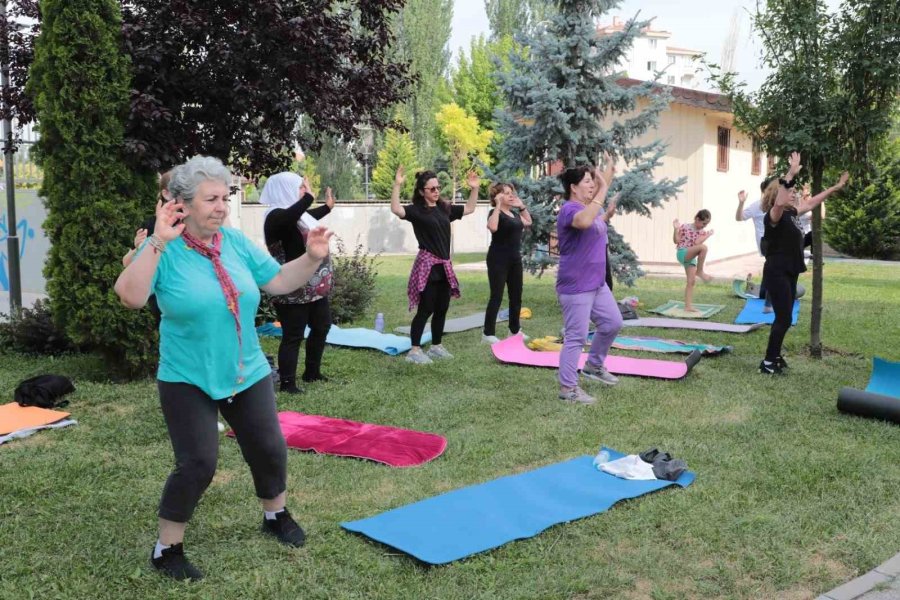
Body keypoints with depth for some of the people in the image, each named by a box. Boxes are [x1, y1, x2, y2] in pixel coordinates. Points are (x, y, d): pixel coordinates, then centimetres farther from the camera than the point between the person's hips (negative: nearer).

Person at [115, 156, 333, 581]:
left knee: (269, 450, 13)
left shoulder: (236, 242, 1)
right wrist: (158, 242, -36)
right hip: (188, 381, -5)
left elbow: (278, 282, 8)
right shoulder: (165, 250, -15)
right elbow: (130, 296, -30)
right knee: (197, 464, -7)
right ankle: (167, 549, 15)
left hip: (248, 374, 5)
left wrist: (311, 259, -7)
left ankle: (275, 516, 40)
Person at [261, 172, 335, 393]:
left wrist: (327, 207, 49)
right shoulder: (276, 216, -17)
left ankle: (312, 372, 34)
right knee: (293, 336, -5)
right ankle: (287, 383, 4)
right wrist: (308, 197, -36)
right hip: (293, 291, -10)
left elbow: (310, 218, 38)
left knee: (321, 326, 20)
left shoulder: (299, 214, 12)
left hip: (312, 287, 10)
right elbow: (290, 217, -43)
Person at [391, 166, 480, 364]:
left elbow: (469, 209, 22)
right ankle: (415, 350, 0)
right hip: (427, 265, -7)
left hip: (444, 265, 7)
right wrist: (397, 185, -35)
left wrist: (474, 189, 13)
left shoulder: (445, 209, 11)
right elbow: (396, 209, -27)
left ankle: (436, 346, 25)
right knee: (425, 309, -6)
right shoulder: (416, 210, -8)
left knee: (442, 308, 13)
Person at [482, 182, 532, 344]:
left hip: (515, 258, 8)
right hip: (498, 259, -8)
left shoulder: (514, 213, 14)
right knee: (497, 296, -9)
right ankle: (488, 334, -4)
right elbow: (492, 227, -31)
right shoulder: (495, 212, -10)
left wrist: (522, 206, 17)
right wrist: (498, 205, -25)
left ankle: (514, 330, 24)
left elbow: (528, 223, 27)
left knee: (516, 296, 12)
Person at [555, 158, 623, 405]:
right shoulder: (570, 209, -18)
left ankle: (594, 366, 35)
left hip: (597, 283, 10)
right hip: (576, 287, -10)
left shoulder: (588, 207, 11)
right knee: (576, 337, -5)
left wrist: (608, 215, 20)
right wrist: (603, 190, -36)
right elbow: (584, 221, -42)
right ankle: (567, 388, 4)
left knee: (613, 323, 18)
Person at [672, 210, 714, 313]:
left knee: (691, 281, -1)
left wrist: (707, 236, -13)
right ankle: (700, 271, -18)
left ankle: (688, 306, 2)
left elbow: (697, 243, -9)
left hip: (691, 258, 6)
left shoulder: (702, 232, 9)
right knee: (703, 247, -29)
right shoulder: (685, 227, -3)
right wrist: (676, 229, -16)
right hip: (682, 253, -6)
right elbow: (676, 241, -4)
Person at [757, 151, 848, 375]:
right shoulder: (774, 216, -17)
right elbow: (779, 203, -40)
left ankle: (775, 356, 25)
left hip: (789, 273, 9)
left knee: (784, 318, 14)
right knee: (784, 318, -7)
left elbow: (812, 202, 26)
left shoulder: (792, 213, 10)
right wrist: (790, 174, -42)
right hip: (777, 273, -9)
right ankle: (768, 362, 0)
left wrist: (836, 187, 32)